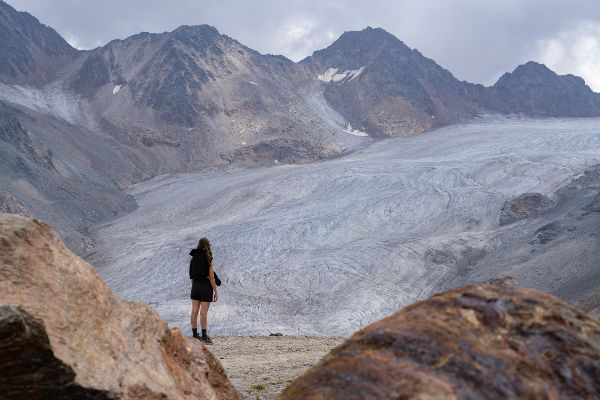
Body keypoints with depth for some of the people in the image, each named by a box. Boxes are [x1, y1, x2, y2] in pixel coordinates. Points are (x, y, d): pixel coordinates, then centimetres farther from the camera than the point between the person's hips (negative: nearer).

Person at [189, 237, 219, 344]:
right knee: (204, 312, -3)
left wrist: (193, 287, 15)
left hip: (195, 286, 5)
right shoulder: (208, 259, -12)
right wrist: (215, 291, -7)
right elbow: (211, 277, -13)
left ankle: (195, 335, 13)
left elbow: (191, 275, 6)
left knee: (194, 310, 7)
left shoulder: (194, 258, 3)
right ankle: (204, 336, 1)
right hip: (206, 286, -5)